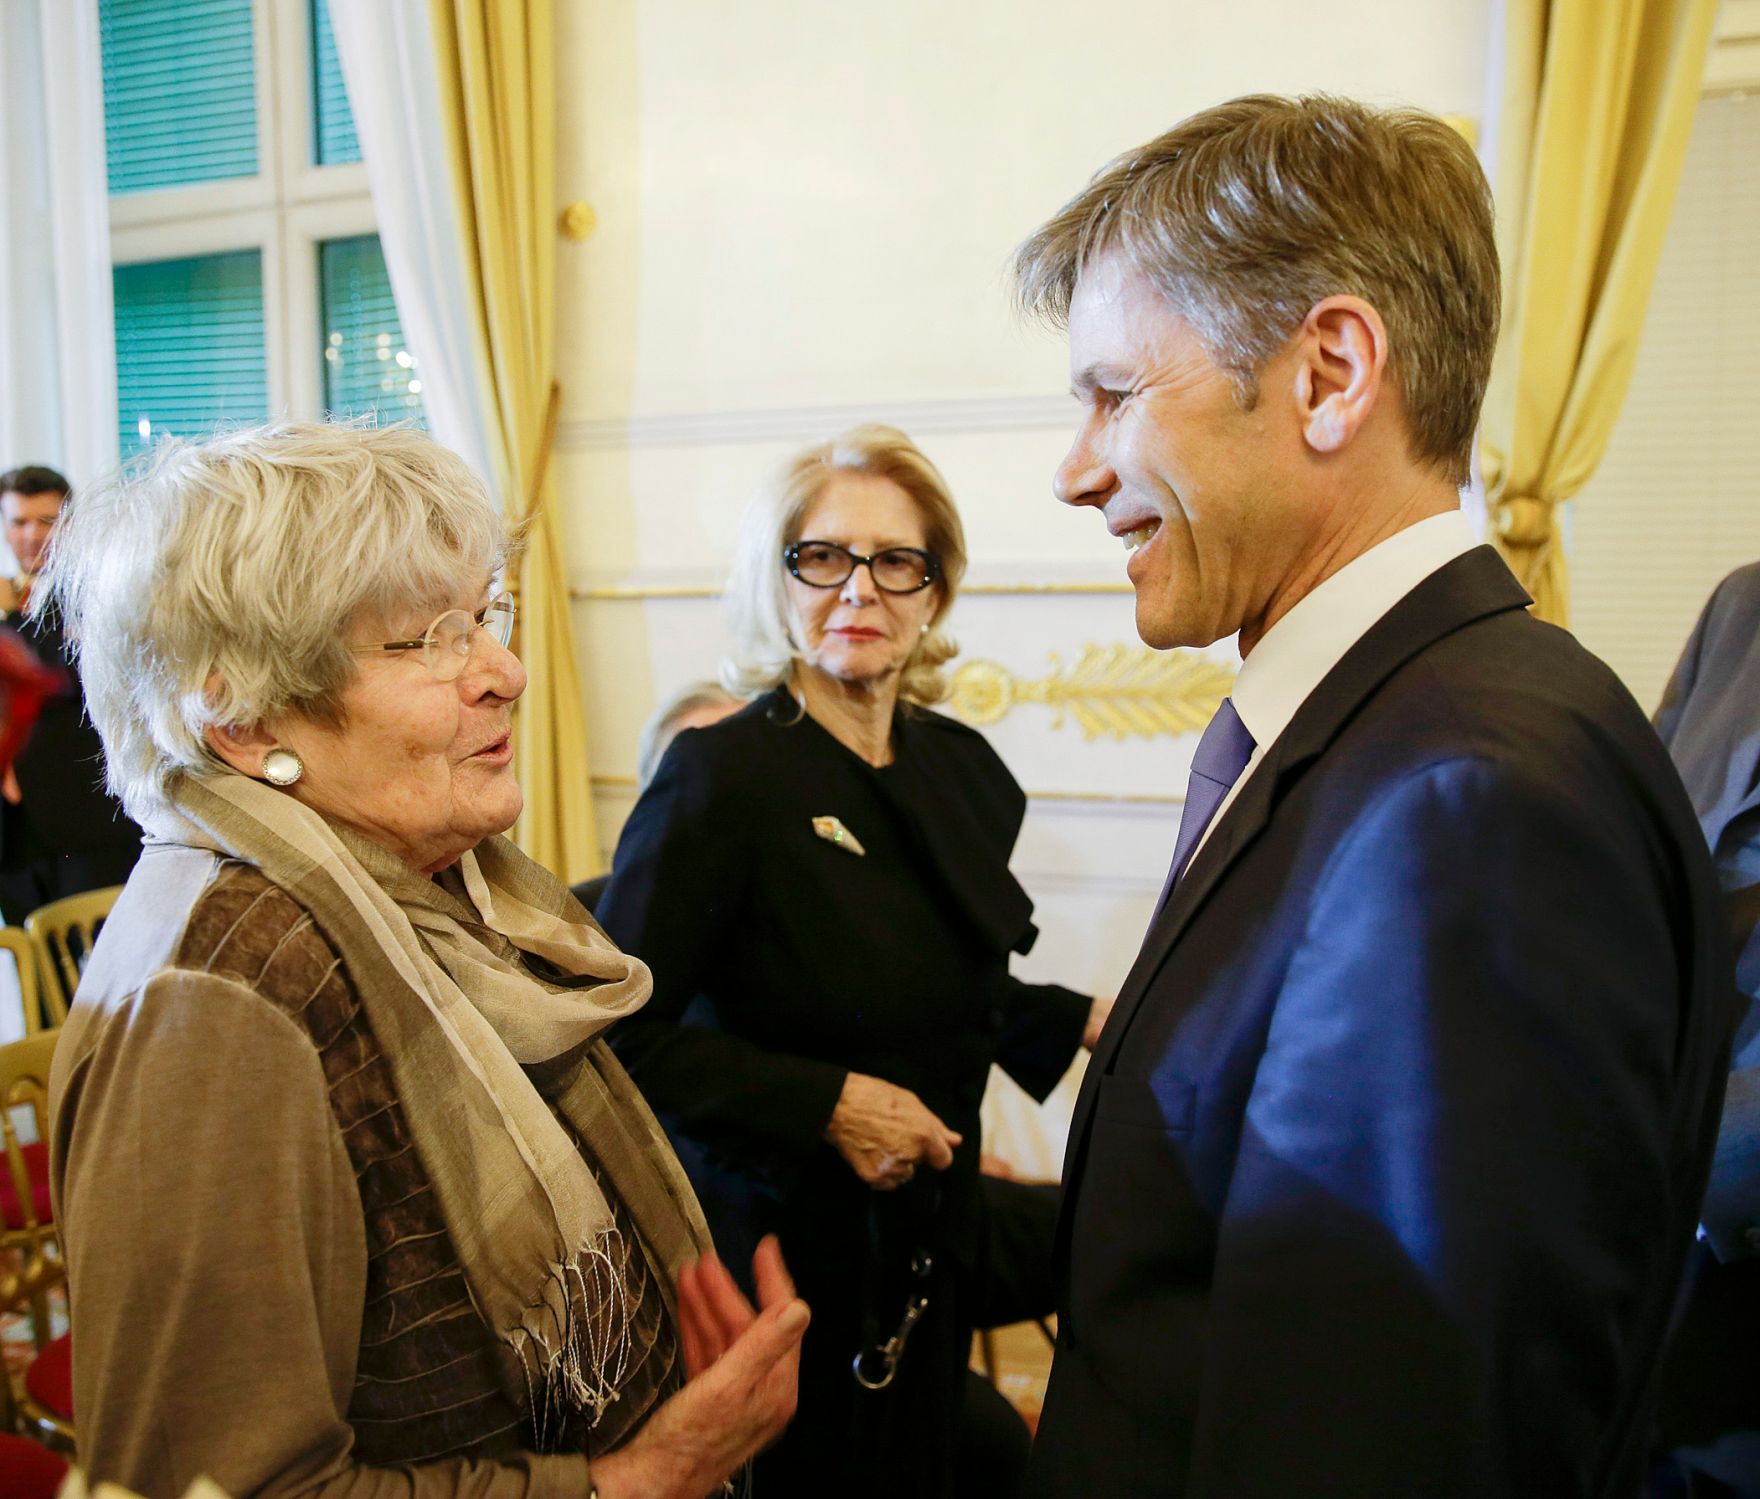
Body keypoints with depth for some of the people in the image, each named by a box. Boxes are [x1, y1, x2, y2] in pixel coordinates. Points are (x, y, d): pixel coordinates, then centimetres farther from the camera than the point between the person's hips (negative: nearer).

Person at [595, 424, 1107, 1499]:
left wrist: (1080, 1021, 4)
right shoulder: (724, 776, -17)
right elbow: (622, 1031, -18)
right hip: (780, 1252, -5)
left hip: (929, 1253, 6)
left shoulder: (966, 769, 2)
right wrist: (827, 1103, -22)